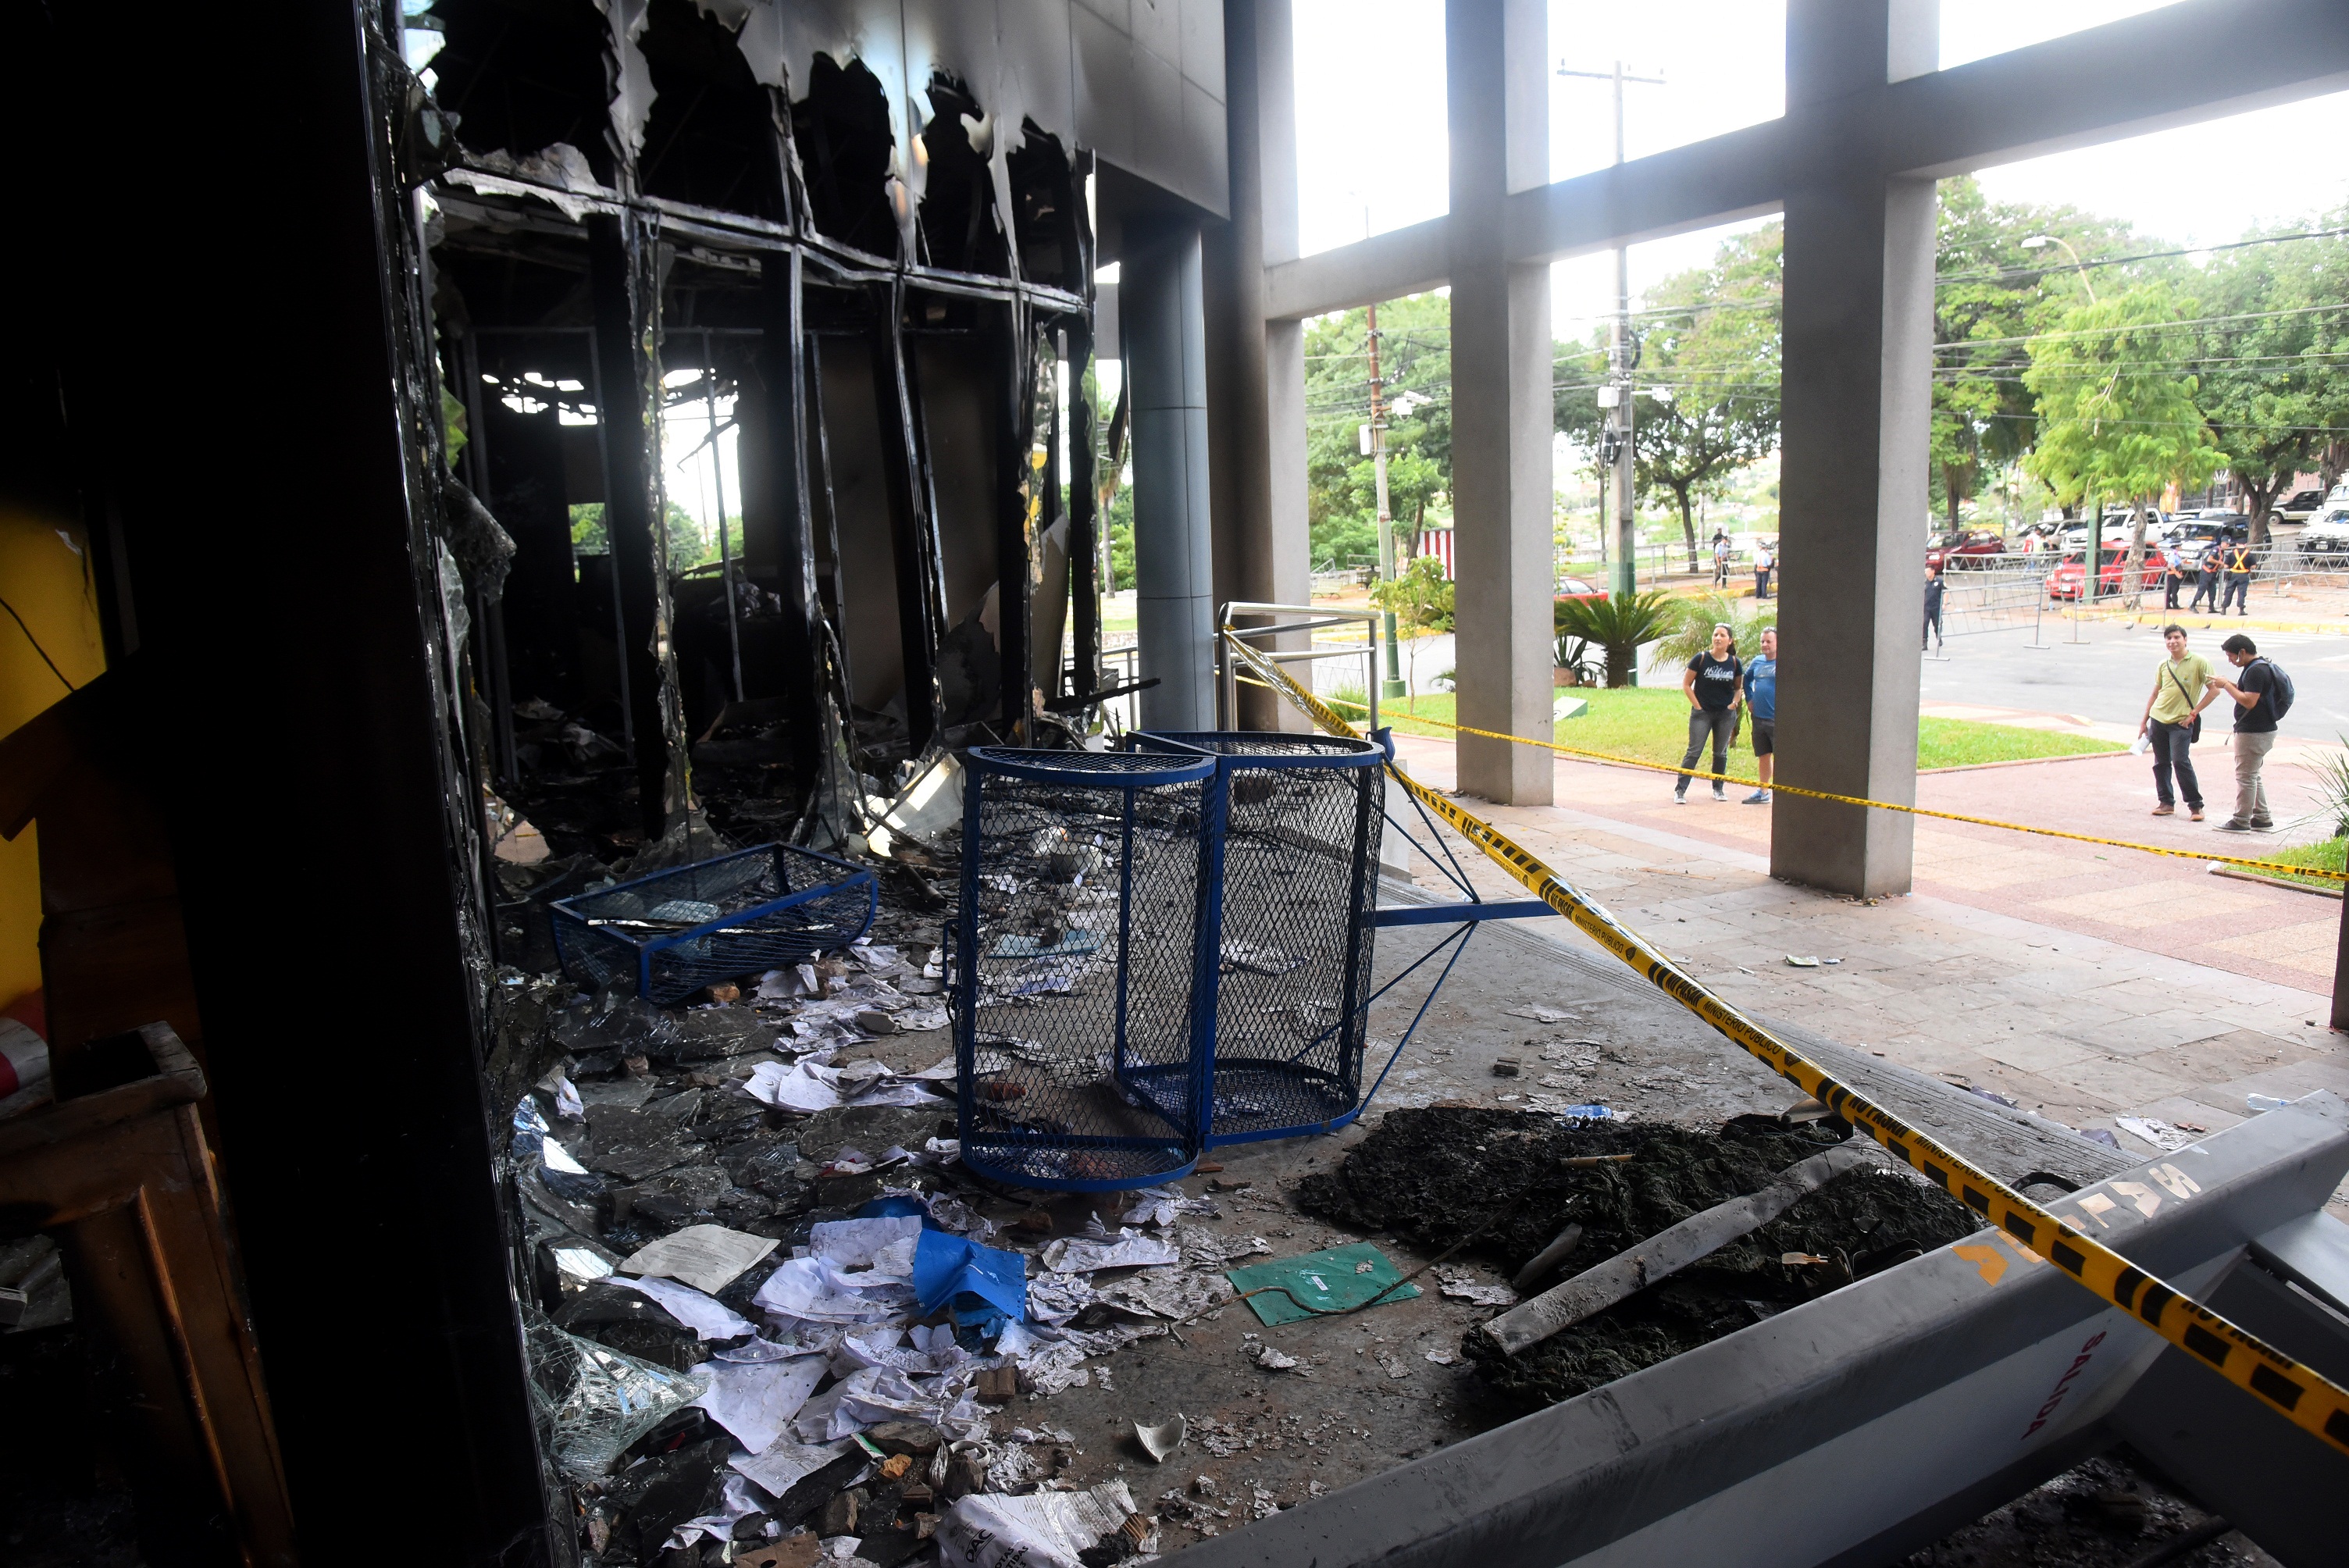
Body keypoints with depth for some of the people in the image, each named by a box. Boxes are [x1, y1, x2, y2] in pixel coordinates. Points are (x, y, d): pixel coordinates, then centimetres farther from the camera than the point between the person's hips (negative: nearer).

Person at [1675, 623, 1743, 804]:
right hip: (1702, 713, -3)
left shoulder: (1734, 663, 2)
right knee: (1694, 751, -6)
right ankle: (1680, 790, -5)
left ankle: (1718, 788, 25)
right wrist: (1697, 706, -7)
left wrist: (1734, 703, -2)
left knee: (1721, 753, 12)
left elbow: (1739, 687, 15)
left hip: (1726, 714, 3)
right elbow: (1686, 684, -2)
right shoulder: (1701, 659, -6)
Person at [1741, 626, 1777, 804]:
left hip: (1777, 719, -7)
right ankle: (1763, 792, 27)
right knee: (1763, 756, 16)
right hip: (1759, 717, 7)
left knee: (1780, 757, -7)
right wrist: (1749, 699, 17)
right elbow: (1747, 679, 29)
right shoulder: (1757, 661, 11)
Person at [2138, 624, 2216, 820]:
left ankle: (2196, 805, -5)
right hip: (2158, 719, 5)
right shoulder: (2163, 666, 10)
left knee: (2180, 761, -14)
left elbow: (2214, 690, -5)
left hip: (2181, 722, -5)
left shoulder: (2199, 663, -5)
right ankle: (2166, 802, 15)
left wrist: (2194, 713, -10)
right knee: (2161, 763, 7)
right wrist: (2144, 720, 15)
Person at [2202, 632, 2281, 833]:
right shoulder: (2261, 667, 15)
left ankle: (2241, 821, 0)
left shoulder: (2256, 671, -20)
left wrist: (2226, 685, -18)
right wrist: (2230, 685, 5)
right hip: (2261, 730, 11)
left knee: (2245, 776, -4)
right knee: (2252, 776, 17)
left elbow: (2249, 701, -26)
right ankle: (2262, 819, 21)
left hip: (2254, 732, -11)